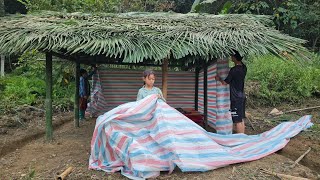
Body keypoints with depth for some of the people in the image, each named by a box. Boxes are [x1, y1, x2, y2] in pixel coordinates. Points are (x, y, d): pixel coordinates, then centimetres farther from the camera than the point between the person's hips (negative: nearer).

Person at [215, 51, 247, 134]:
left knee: (237, 120, -4)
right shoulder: (243, 68, 6)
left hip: (235, 98, -9)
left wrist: (219, 79, 9)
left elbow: (225, 82, -10)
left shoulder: (234, 70, -19)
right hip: (241, 96, 9)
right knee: (241, 119, 14)